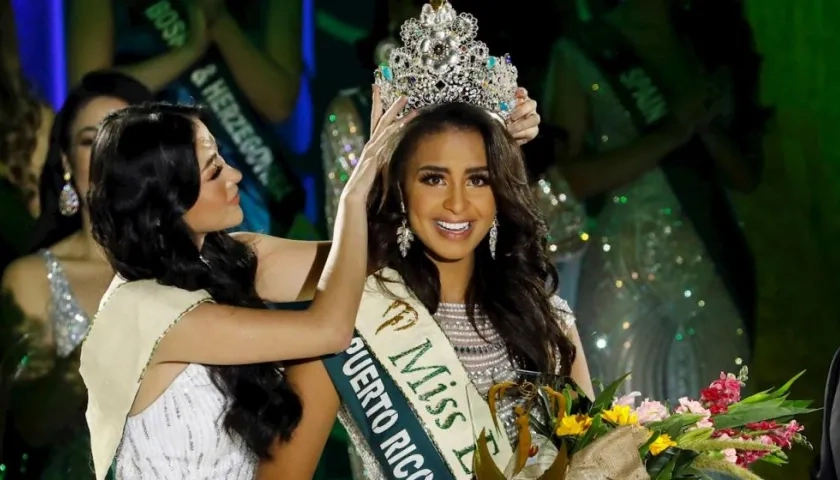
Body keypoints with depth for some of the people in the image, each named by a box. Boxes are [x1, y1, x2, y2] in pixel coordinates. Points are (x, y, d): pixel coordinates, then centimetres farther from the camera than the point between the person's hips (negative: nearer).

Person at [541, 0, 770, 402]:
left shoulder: (711, 44, 10)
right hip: (624, 277, -3)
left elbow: (747, 174, 9)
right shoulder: (581, 53, -3)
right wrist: (669, 134, -15)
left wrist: (705, 126, -11)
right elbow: (563, 179, -9)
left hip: (714, 268, 4)